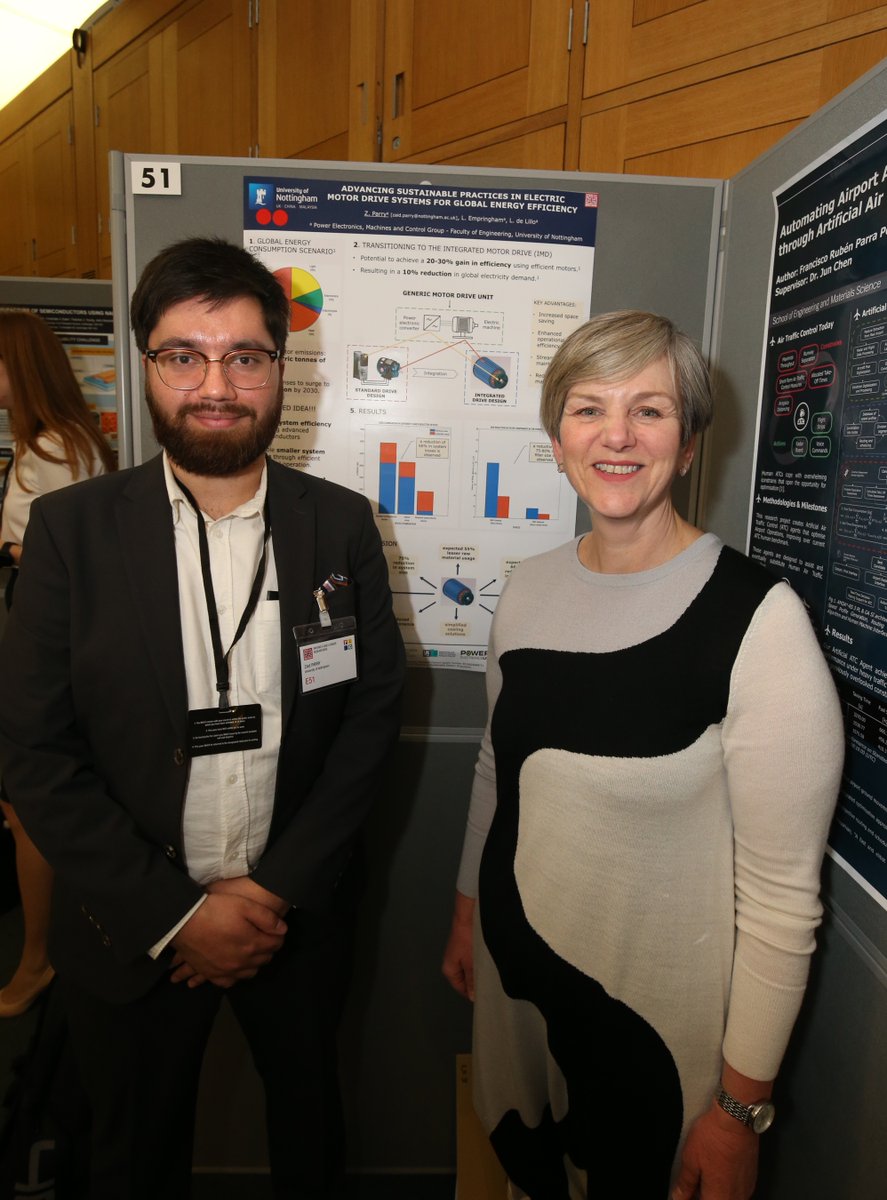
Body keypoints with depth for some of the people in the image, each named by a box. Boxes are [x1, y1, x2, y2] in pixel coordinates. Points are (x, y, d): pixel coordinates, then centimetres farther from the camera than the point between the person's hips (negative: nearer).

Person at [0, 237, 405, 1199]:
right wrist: (173, 914, -14)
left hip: (300, 912, 2)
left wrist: (282, 888, -12)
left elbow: (374, 708, -5)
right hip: (131, 930, -1)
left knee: (308, 1116, 26)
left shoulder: (341, 524, -6)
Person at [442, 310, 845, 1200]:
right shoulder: (529, 589, -5)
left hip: (659, 1023, -4)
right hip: (513, 977, 5)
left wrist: (742, 1105, -10)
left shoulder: (756, 619, -22)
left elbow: (782, 891, -17)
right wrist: (465, 914, 16)